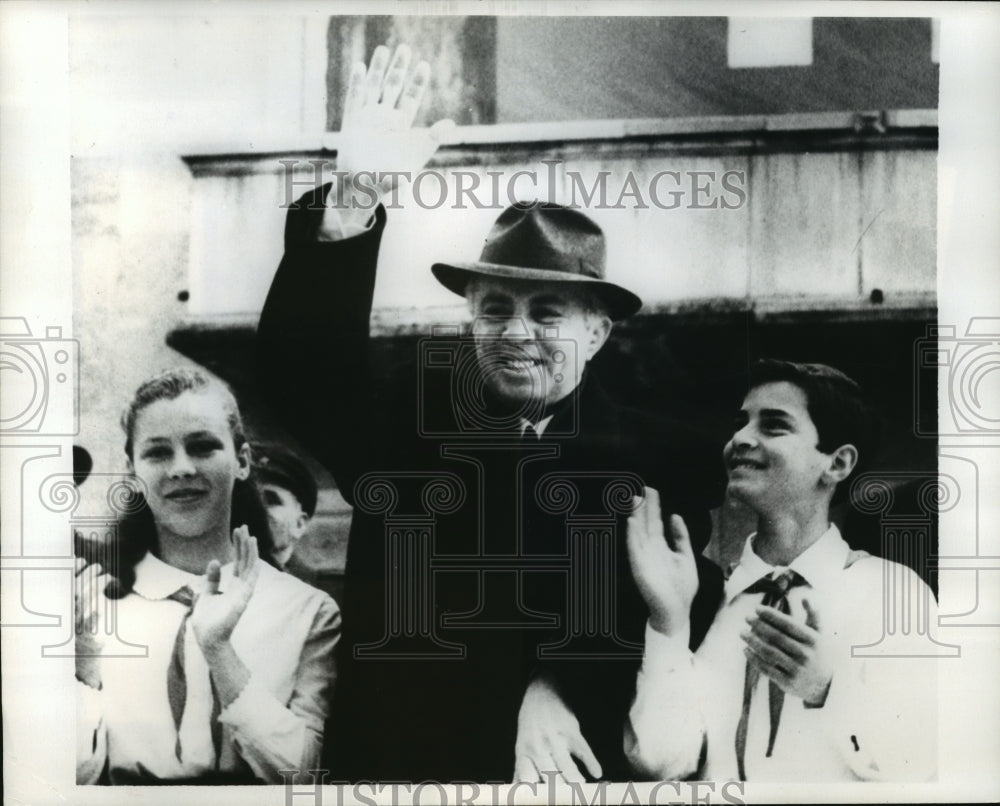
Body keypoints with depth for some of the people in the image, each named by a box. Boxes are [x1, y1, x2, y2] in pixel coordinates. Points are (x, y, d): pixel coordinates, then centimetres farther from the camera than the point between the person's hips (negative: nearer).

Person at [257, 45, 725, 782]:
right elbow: (300, 368, -12)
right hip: (391, 760, 2)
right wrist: (352, 201, -23)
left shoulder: (667, 461, -6)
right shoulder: (409, 419, -1)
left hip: (563, 767, -1)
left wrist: (559, 688, -25)